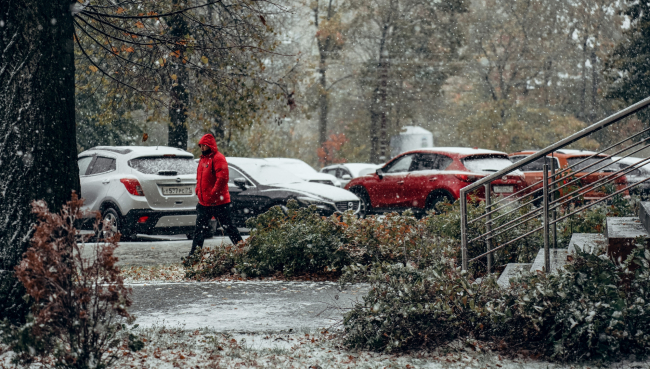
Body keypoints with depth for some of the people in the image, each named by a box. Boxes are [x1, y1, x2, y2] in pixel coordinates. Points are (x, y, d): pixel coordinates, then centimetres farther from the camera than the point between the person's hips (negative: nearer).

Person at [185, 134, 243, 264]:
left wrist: (213, 194, -22)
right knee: (199, 230, 7)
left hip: (218, 202, -8)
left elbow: (222, 179, -21)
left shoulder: (218, 158, -12)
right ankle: (193, 256, 9)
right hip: (204, 202, 8)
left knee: (228, 227, 0)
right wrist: (198, 191, 11)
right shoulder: (203, 159, 16)